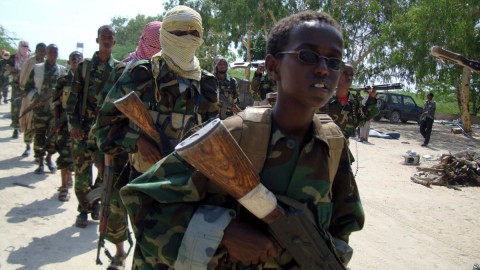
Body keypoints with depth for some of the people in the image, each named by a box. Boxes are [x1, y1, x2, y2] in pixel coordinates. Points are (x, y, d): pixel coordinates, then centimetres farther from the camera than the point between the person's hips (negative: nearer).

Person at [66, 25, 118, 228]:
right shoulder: (85, 66, 4)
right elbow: (73, 98, 2)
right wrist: (73, 124, -5)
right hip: (84, 127, 0)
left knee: (107, 168, -2)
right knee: (82, 171, 3)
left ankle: (95, 201, 25)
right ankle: (84, 210, 21)